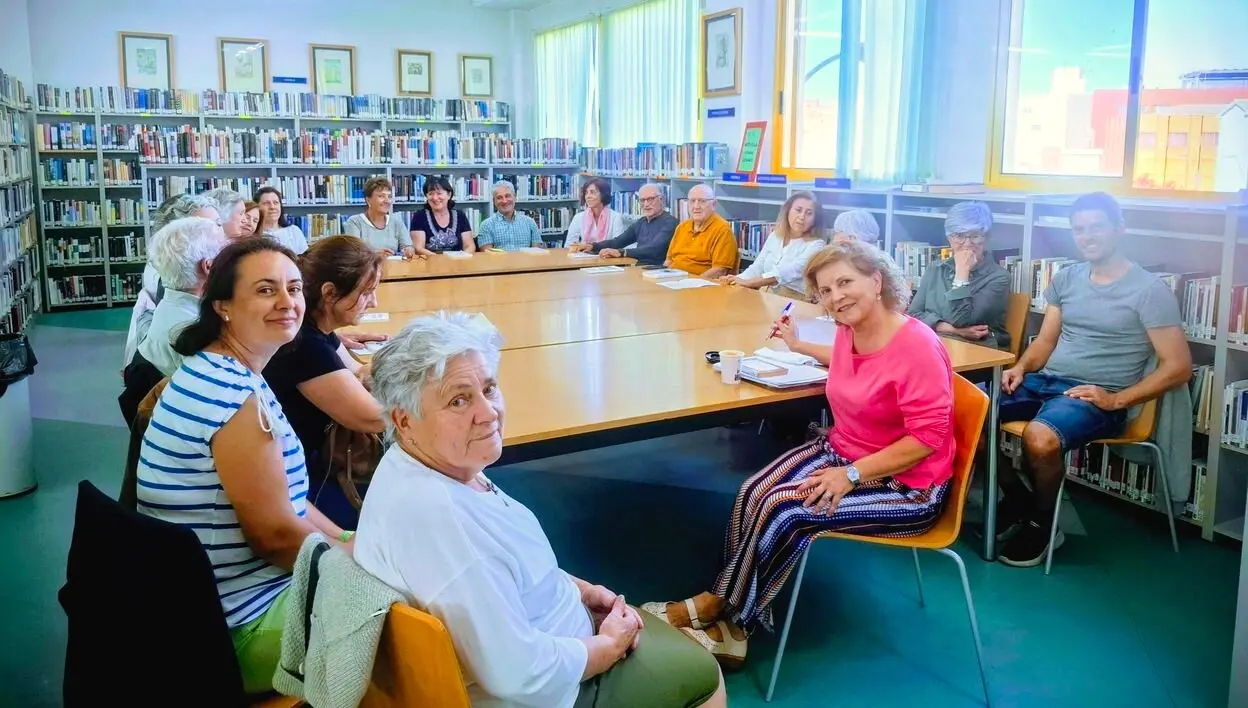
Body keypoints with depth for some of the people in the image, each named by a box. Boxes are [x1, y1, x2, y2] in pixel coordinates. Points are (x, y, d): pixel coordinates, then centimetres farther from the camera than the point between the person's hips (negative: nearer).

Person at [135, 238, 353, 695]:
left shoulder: (219, 373, 7)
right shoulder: (235, 393, -25)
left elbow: (282, 499, 11)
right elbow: (275, 535, -23)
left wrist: (350, 542, 5)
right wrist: (358, 556, -8)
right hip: (242, 626, -9)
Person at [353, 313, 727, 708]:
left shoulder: (442, 462, -5)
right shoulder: (432, 514, -36)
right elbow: (522, 675, -31)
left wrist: (582, 590, 2)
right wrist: (610, 645, -14)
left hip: (538, 641, 9)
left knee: (685, 647, 24)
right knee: (702, 675, 9)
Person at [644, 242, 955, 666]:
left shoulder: (916, 345, -25)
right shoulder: (850, 330, 1)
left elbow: (929, 436, -26)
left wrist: (851, 475, -26)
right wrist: (799, 346, 33)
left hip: (905, 486, -8)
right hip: (841, 452, 8)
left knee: (784, 510, -22)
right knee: (753, 494, -14)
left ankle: (722, 610, -1)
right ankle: (733, 620, -10)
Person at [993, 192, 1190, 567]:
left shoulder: (1149, 290, -5)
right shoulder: (1066, 278, 13)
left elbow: (1178, 367, -7)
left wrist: (1116, 400, -17)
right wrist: (1021, 367, -6)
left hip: (1097, 398, -6)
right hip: (1044, 381, 6)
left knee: (1039, 437, -37)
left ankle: (1043, 524, -6)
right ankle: (1016, 496, 5)